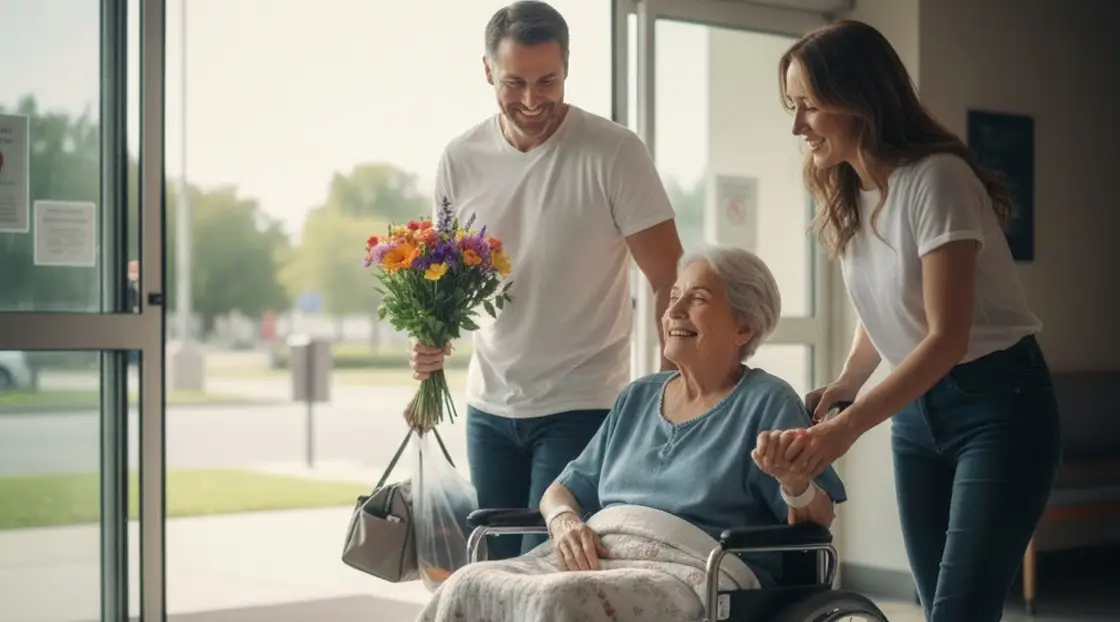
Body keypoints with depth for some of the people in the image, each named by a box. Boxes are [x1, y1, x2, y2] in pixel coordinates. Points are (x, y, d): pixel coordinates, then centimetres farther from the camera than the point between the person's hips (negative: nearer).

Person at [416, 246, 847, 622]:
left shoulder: (768, 402, 7)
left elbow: (818, 520, 0)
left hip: (689, 568, -6)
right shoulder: (637, 399, 25)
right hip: (594, 556, 6)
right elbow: (565, 489, 27)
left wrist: (793, 480, -23)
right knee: (468, 587, -24)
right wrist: (565, 521, 2)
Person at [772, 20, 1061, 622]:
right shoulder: (844, 195, 4)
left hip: (998, 404, -7)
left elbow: (947, 338, -24)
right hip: (916, 407, 8)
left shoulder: (934, 178, -21)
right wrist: (844, 384, 1)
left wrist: (849, 425, -30)